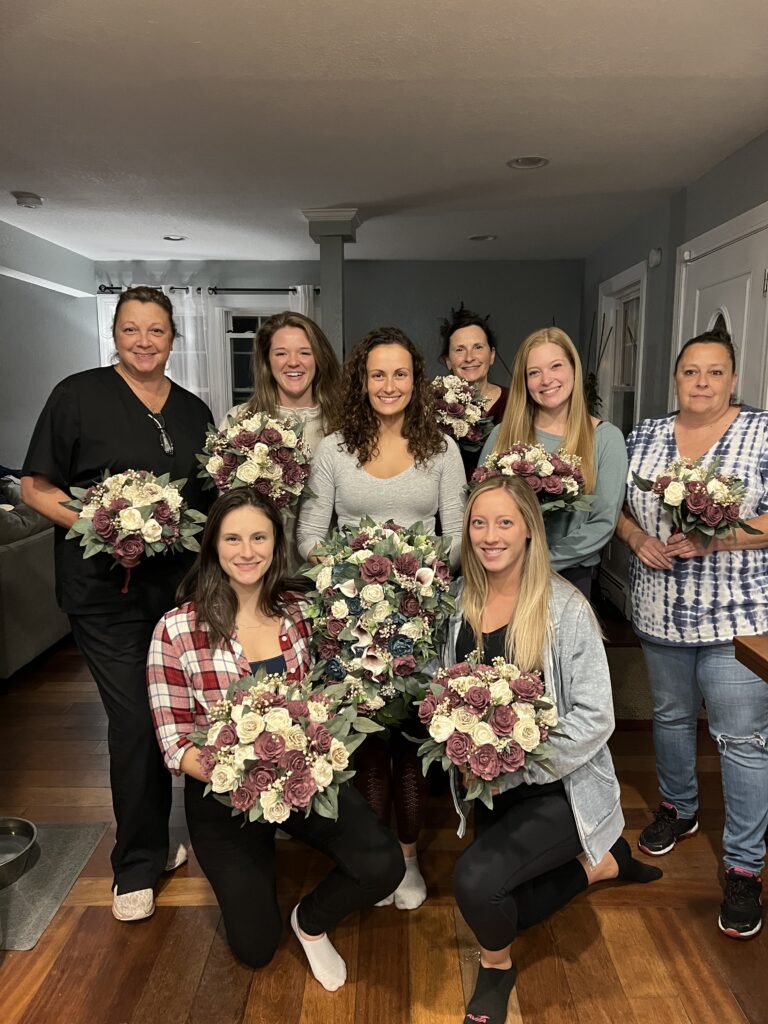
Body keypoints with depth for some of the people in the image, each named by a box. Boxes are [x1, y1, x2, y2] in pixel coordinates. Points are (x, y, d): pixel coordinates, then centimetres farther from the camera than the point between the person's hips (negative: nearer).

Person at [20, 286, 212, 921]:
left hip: (181, 584, 5)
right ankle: (138, 865, 19)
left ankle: (151, 842, 37)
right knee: (135, 720, -3)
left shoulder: (194, 411, 11)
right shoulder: (79, 395, -3)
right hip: (107, 589, -4)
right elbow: (36, 486, -4)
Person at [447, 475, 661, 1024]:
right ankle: (599, 863, 39)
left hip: (561, 787, -6)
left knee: (476, 879, -26)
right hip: (492, 790, 7)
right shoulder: (464, 602, -3)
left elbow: (593, 719, -18)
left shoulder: (565, 607, -20)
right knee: (499, 909, 17)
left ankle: (497, 968, 8)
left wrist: (513, 768, -21)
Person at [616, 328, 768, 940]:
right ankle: (679, 809, 43)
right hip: (661, 611, 4)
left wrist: (712, 539, -22)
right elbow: (616, 505, 9)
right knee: (671, 715, 20)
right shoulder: (645, 436, 6)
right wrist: (638, 538, -10)